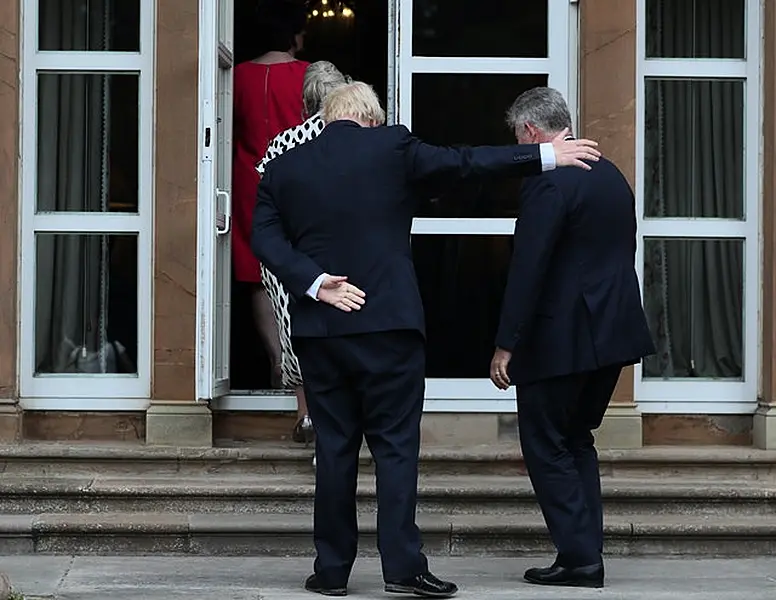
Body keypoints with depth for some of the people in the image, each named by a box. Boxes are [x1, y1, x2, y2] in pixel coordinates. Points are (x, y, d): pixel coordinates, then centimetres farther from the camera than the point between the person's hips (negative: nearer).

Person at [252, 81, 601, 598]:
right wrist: (545, 156, 9)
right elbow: (464, 162, 3)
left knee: (334, 448, 8)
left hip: (320, 326, 3)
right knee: (396, 444, 0)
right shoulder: (392, 147, -1)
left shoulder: (284, 169, 7)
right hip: (388, 323, -3)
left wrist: (316, 283, -9)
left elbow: (265, 238, -2)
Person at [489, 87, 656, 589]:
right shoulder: (612, 175, 12)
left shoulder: (548, 182, -16)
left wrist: (506, 344, -16)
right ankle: (587, 553, 16)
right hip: (613, 333, 9)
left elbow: (528, 269, -19)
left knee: (546, 447, 1)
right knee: (576, 440, 18)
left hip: (561, 337, -9)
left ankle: (579, 556, -2)